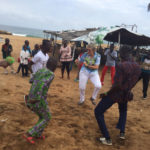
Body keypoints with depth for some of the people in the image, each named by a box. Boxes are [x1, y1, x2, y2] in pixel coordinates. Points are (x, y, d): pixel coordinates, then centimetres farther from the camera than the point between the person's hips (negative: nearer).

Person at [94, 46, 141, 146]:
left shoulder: (121, 66, -24)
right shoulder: (137, 66, -3)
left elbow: (117, 85, -28)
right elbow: (133, 82, 7)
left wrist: (106, 93, -17)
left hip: (115, 94, -7)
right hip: (126, 95, 7)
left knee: (98, 112, 9)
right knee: (123, 111, 39)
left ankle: (107, 139, 9)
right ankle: (122, 132, 28)